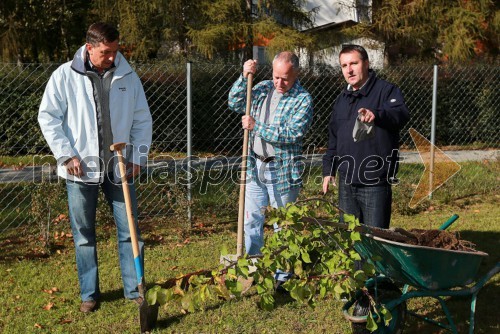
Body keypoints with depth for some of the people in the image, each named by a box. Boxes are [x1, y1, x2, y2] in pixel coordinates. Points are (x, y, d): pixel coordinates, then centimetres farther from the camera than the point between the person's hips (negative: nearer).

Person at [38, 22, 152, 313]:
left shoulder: (128, 76, 2)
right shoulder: (65, 76, -5)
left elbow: (143, 120, 8)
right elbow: (48, 117, -2)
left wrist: (138, 157, 2)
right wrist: (67, 155, -9)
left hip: (119, 167, 2)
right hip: (81, 168, -1)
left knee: (129, 230, 5)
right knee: (84, 234, 8)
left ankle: (135, 289, 18)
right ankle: (89, 294, 22)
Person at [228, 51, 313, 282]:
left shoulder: (303, 99, -10)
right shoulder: (263, 88, 8)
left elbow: (292, 134, -21)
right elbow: (235, 103, 5)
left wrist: (256, 127, -21)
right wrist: (244, 77, -9)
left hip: (283, 172, -5)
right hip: (255, 167, 5)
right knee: (252, 222, 12)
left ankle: (282, 277, 17)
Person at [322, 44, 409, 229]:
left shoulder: (386, 90, -7)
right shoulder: (343, 98, 15)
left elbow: (401, 114, -28)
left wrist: (376, 114, -47)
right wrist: (328, 169, 17)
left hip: (375, 184, -6)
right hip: (346, 183, 7)